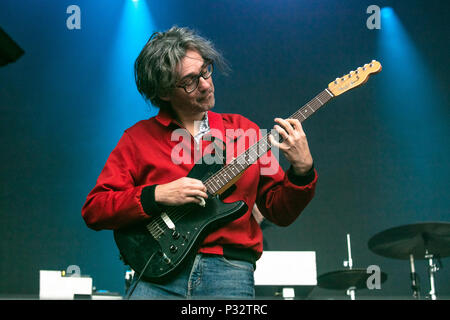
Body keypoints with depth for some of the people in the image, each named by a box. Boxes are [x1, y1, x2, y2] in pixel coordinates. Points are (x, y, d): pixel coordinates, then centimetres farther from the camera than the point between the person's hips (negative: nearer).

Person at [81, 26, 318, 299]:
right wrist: (157, 196, -9)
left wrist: (302, 170, -5)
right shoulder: (138, 138, 8)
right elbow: (93, 210, 3)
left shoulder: (243, 131, 13)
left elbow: (280, 212, 13)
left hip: (230, 272, 1)